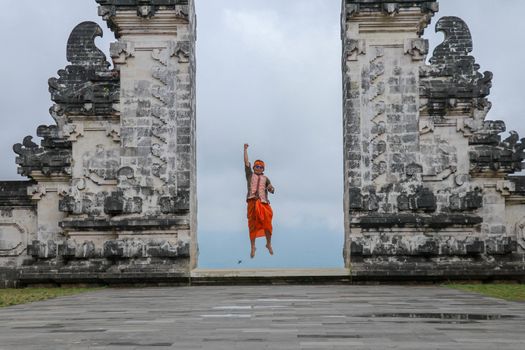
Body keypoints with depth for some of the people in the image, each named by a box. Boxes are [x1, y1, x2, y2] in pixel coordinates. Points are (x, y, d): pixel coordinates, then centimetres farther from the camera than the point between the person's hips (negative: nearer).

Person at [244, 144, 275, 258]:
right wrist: (245, 150, 3)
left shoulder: (265, 178, 17)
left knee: (267, 224, -4)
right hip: (252, 202, -1)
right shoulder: (250, 175, 16)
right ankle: (253, 247, 4)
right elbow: (246, 162, 7)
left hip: (264, 203, 1)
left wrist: (271, 187, -13)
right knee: (253, 225, -2)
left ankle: (269, 244, 15)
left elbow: (272, 191, 11)